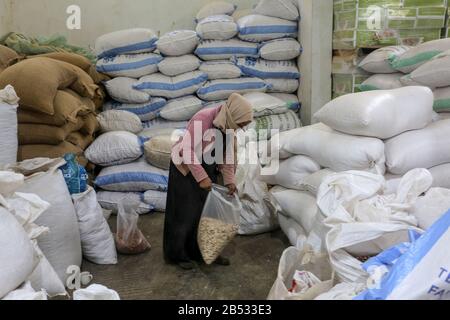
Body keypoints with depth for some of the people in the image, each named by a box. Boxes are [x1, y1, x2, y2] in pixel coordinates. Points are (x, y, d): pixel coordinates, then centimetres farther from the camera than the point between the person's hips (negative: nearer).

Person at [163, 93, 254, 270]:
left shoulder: (230, 125, -9)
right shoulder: (202, 119, -31)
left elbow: (229, 153, 1)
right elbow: (188, 150, -30)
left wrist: (229, 180, -2)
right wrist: (201, 177, -30)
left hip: (208, 169, 7)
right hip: (186, 167, -6)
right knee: (185, 212, 1)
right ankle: (177, 254, 17)